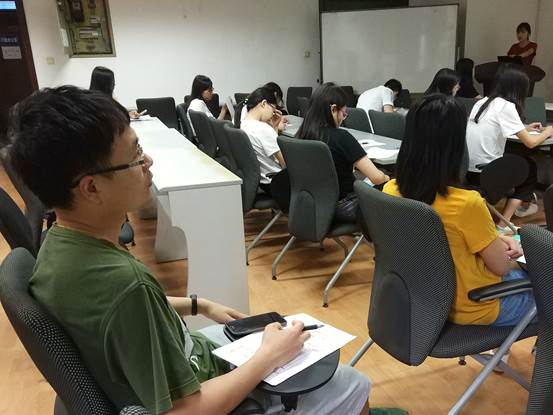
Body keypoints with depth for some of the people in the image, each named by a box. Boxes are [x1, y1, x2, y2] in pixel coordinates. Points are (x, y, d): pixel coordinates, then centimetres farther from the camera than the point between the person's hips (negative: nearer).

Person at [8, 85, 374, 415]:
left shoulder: (60, 243, -10)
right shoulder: (122, 283, -39)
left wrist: (199, 305, 7)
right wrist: (270, 357, -19)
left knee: (279, 331, 25)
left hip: (174, 362, 8)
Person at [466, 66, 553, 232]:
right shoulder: (506, 106, -11)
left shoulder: (482, 102, 11)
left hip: (467, 169, 7)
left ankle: (520, 204, 38)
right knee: (530, 167, 18)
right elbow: (530, 143, -9)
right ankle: (503, 224, 10)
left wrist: (525, 128, 28)